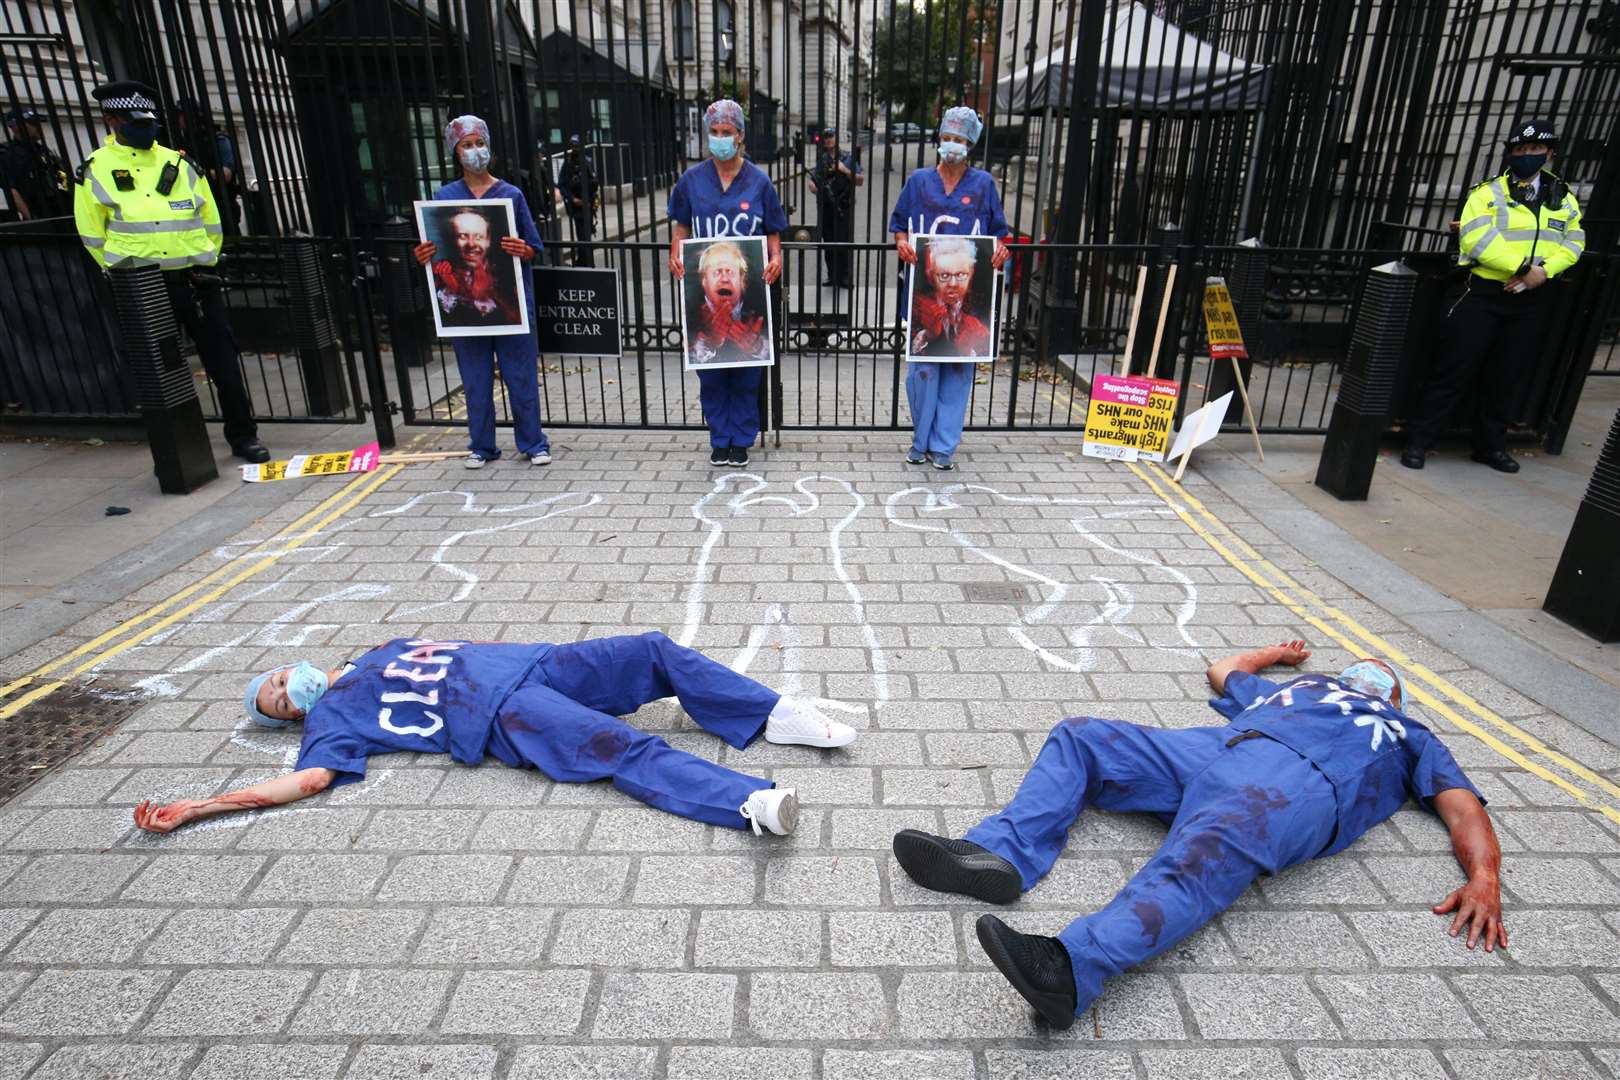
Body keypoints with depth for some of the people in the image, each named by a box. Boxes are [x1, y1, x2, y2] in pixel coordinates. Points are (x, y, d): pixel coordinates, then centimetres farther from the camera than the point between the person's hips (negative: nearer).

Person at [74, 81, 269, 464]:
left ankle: (243, 435, 14)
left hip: (196, 281, 2)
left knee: (224, 360, 2)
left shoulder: (178, 163, 10)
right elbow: (93, 235, 7)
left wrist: (201, 267, 10)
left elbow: (211, 221, 15)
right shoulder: (96, 170, 3)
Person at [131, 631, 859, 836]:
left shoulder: (382, 652, 32)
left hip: (530, 664, 7)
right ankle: (751, 802, -46)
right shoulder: (331, 717, 12)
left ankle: (775, 717, -10)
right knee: (630, 753, -29)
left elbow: (463, 644, 38)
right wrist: (194, 808, -7)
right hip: (502, 717, -7)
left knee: (657, 652, -10)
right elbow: (312, 777, -5)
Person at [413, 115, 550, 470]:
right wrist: (424, 257, -10)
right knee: (476, 378, 9)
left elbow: (533, 249, 3)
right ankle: (481, 445, 21)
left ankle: (533, 443, 15)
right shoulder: (444, 197, 6)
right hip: (462, 302, 2)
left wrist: (523, 250, -19)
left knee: (521, 374, 3)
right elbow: (436, 249, 11)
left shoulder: (511, 195, 3)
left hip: (510, 300, -1)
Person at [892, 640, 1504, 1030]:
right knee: (1080, 738, -9)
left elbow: (1464, 810, 21)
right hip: (1217, 749, 6)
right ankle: (1000, 853, -29)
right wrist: (1275, 654, 72)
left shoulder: (1409, 737, 35)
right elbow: (1221, 670, 55)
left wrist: (1484, 877, 0)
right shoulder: (1293, 690, 43)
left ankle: (1071, 966, -60)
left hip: (1301, 784, -5)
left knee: (1197, 863, -36)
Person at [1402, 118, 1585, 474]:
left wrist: (1545, 270, -11)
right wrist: (1522, 267, -19)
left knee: (1509, 377, 10)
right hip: (1484, 294, -5)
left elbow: (1573, 240, 9)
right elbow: (1477, 239, -16)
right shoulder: (1489, 192, -3)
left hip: (1531, 300, 5)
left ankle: (1491, 445, 21)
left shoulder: (1563, 197, 12)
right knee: (1456, 369, -7)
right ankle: (1418, 441, -3)